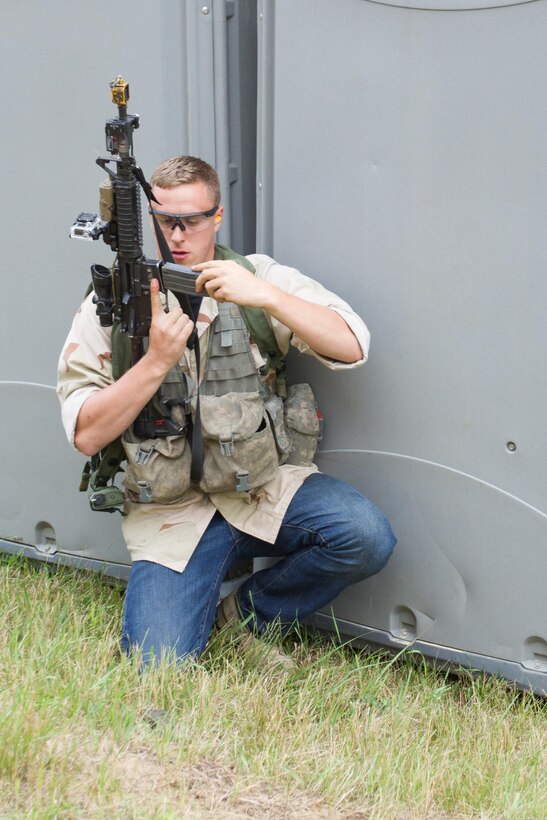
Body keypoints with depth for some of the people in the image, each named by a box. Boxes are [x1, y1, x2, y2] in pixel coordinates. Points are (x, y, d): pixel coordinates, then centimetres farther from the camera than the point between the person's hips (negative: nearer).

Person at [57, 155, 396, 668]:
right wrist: (157, 361, -21)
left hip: (264, 485, 2)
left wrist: (266, 297, -25)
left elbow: (351, 347, -12)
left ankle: (246, 613, 2)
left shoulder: (260, 277, 2)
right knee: (158, 667, -19)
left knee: (367, 537, -26)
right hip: (171, 509, -1)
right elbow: (86, 435, -8)